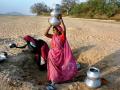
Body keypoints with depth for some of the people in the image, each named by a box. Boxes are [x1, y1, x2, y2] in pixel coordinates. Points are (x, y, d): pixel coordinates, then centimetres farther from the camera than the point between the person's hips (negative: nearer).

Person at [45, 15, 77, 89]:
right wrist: (50, 25, -14)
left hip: (60, 56, -4)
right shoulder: (53, 36, -1)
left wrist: (61, 20, -33)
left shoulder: (62, 36, -13)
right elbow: (45, 34, -12)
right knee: (54, 69, 16)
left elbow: (64, 30, -32)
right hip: (53, 56, 4)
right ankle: (53, 83, 30)